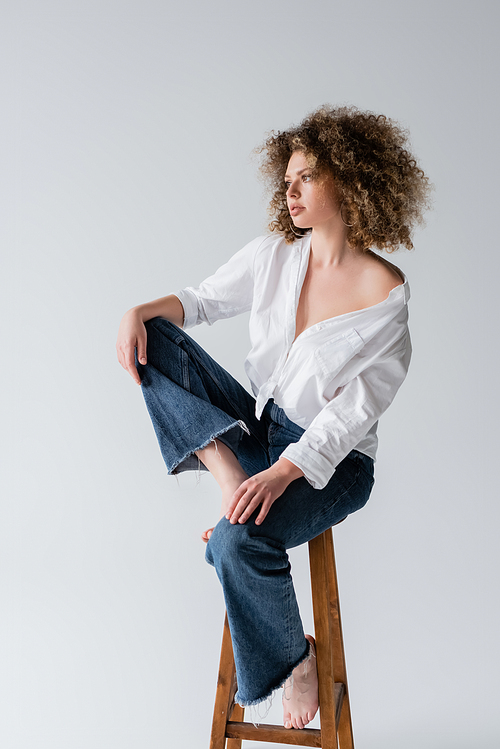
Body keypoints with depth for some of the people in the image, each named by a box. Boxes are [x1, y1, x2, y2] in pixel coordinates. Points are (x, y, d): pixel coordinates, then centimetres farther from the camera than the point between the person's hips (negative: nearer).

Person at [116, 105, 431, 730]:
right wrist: (143, 310, -12)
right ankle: (228, 474, -18)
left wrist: (283, 472, -30)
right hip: (259, 427, 5)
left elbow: (352, 412, -18)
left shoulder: (387, 297, -16)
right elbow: (202, 300, 9)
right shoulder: (273, 255, 0)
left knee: (240, 540, -32)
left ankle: (295, 659, 0)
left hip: (332, 459, -5)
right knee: (153, 340, -9)